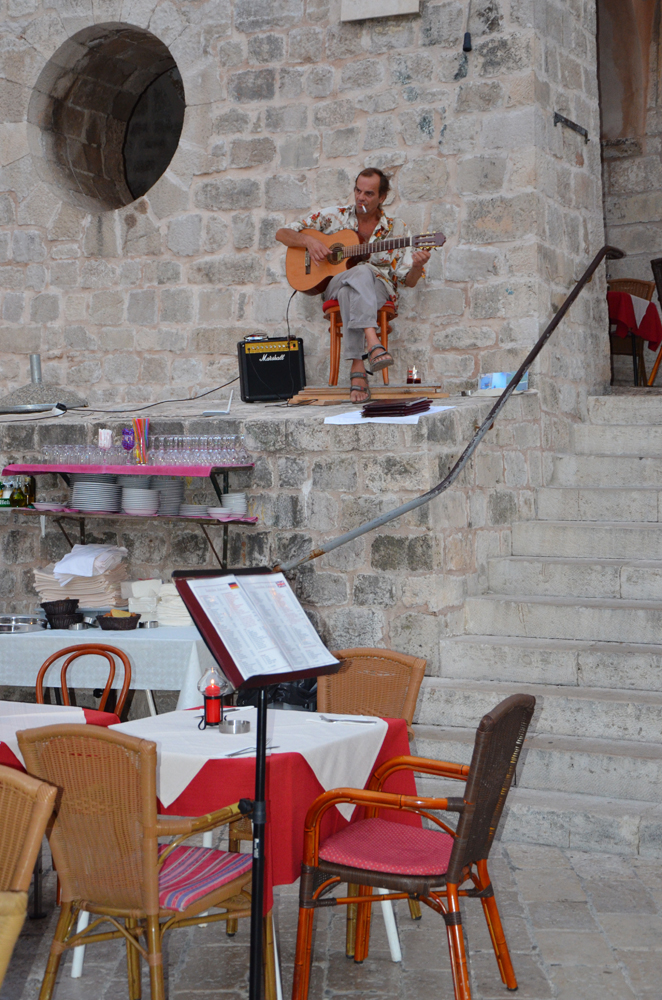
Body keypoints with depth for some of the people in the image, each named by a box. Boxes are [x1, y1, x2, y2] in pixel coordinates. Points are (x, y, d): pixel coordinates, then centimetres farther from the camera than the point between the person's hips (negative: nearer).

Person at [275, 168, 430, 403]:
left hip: (379, 289, 0)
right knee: (361, 273, -38)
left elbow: (408, 280, 6)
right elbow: (282, 234, 10)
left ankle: (357, 370, -49)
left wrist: (417, 265, -17)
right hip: (334, 284, 0)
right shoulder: (334, 216, 10)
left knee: (351, 292, -39)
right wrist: (308, 240, -10)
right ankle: (373, 344, -55)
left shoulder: (395, 229, 10)